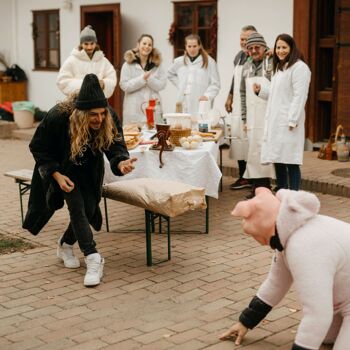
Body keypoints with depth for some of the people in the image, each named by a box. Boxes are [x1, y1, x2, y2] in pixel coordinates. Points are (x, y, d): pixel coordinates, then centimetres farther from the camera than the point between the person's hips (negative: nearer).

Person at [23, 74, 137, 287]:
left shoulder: (110, 119, -26)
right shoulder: (58, 117, -33)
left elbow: (116, 147, -25)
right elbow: (38, 148, -20)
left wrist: (121, 162, -49)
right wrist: (57, 175, -27)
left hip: (89, 171, 4)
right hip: (62, 168, -4)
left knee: (89, 209, 1)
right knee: (76, 206, -19)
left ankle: (65, 246, 27)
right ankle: (93, 258, -20)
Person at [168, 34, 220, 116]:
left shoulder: (209, 62, 0)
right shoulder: (179, 62, 13)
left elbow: (215, 85, -2)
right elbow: (170, 74, 31)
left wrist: (207, 96, -17)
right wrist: (179, 85, 16)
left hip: (201, 105, -3)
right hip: (183, 106, 3)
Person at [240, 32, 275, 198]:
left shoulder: (272, 64, -6)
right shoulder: (246, 67, 15)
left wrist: (262, 90, -25)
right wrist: (245, 117, 17)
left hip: (268, 117, -6)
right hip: (252, 119, 6)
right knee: (253, 151, 7)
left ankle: (264, 188, 0)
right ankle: (256, 188, 14)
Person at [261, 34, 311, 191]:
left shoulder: (299, 67, -7)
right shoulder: (278, 67, 22)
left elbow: (299, 96, -14)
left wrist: (292, 121, -19)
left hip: (288, 124, -9)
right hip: (275, 122, 9)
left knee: (291, 163, -8)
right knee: (278, 162, 8)